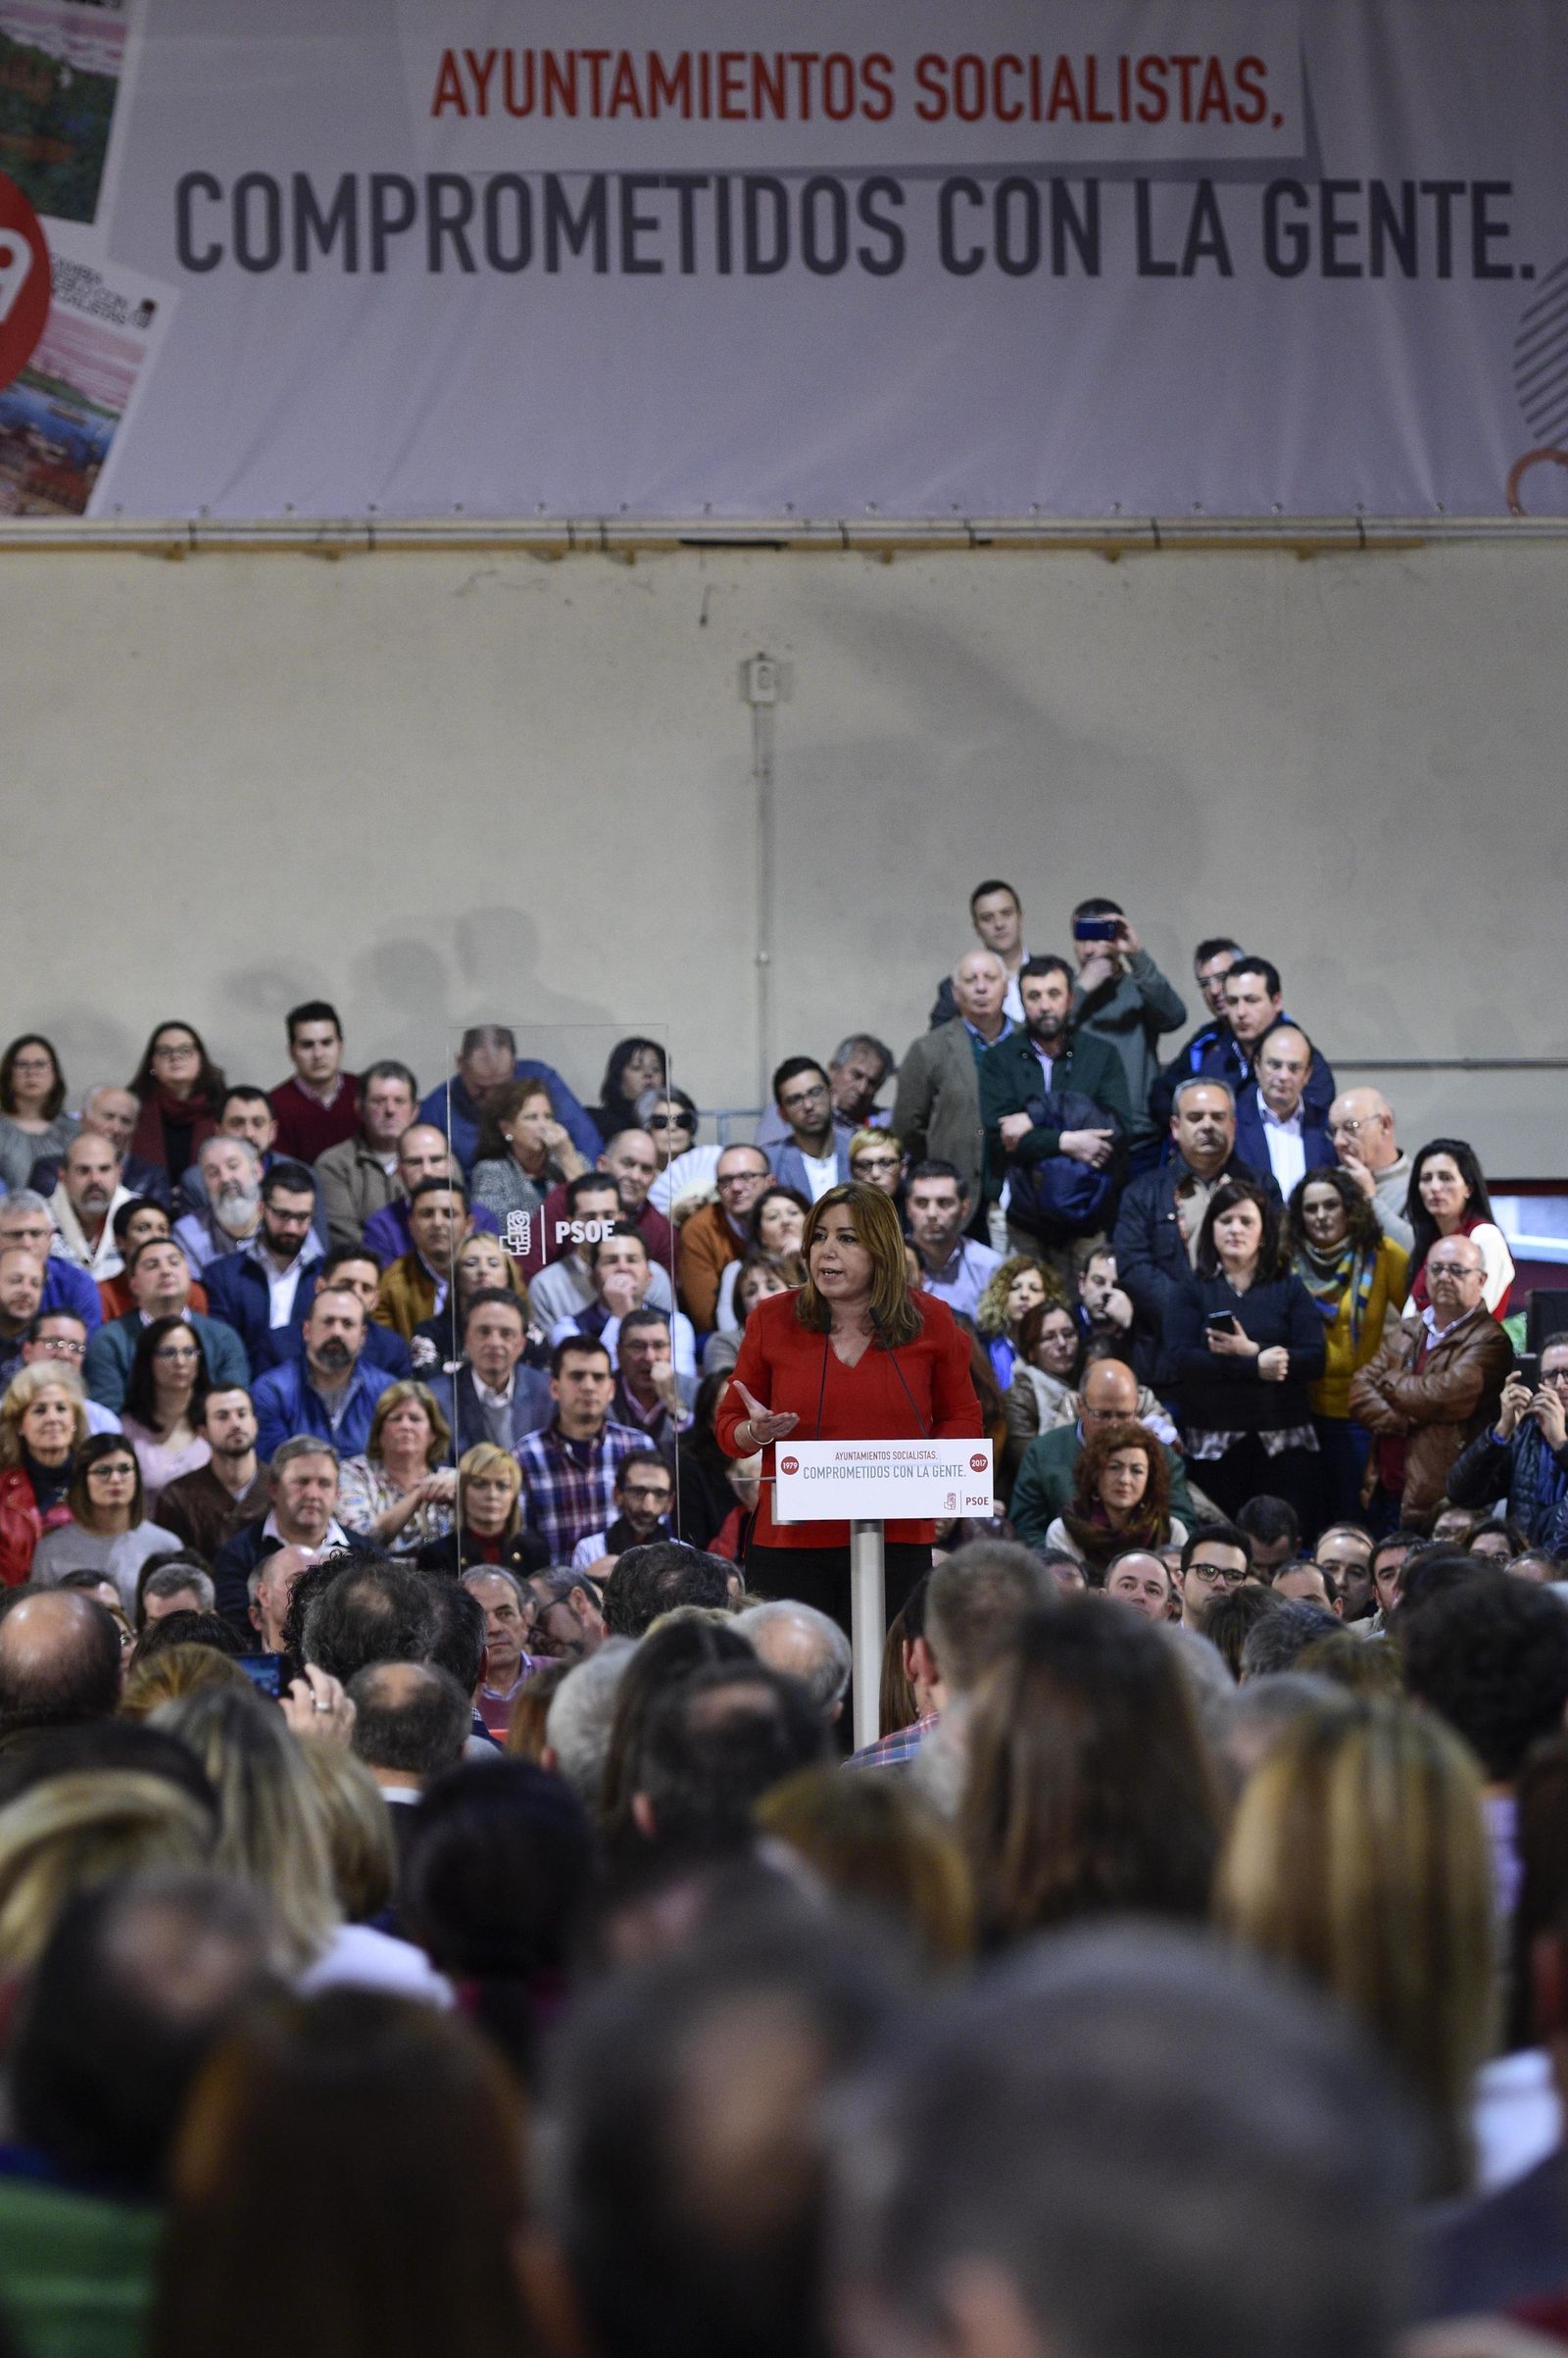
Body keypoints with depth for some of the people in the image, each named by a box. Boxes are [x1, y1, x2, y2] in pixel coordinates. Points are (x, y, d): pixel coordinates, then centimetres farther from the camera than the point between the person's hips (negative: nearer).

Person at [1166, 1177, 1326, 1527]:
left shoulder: (1289, 1289, 11)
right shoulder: (1192, 1291, 9)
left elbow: (1315, 1360, -2)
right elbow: (1179, 1359, -7)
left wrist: (1249, 1351, -14)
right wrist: (1255, 1366, -13)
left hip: (1284, 1441, 1)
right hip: (1213, 1441, 0)